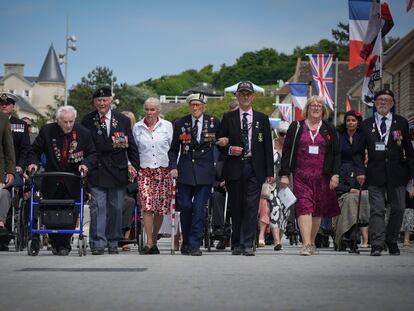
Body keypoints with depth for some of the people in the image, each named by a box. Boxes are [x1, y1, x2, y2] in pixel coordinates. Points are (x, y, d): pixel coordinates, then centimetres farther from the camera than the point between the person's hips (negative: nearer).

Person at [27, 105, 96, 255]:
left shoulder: (83, 133, -6)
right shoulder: (47, 131, -5)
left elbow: (92, 154, 1)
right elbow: (35, 151, 3)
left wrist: (86, 164, -19)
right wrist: (33, 162, -16)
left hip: (73, 182, -1)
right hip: (51, 181, 1)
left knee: (70, 213, -5)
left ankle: (64, 245, 5)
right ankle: (55, 244, 23)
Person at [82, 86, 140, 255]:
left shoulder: (123, 120, 8)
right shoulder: (88, 120, 3)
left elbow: (131, 146, 9)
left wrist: (134, 165, -1)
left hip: (118, 171, 2)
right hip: (97, 171, -2)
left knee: (116, 209, 7)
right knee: (98, 207, -6)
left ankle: (113, 243, 16)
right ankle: (98, 243, -5)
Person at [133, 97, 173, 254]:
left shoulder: (167, 125, 6)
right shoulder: (137, 127, 8)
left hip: (163, 170, 0)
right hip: (144, 171, 0)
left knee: (160, 208, 0)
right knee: (147, 206, -15)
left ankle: (154, 241, 15)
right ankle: (149, 243, -14)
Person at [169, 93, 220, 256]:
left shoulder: (214, 123, 3)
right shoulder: (180, 124, 6)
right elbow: (173, 149, 10)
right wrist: (173, 166, -3)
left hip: (205, 171, -1)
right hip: (185, 170, 1)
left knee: (199, 208, -5)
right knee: (185, 207, 1)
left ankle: (194, 244, -1)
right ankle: (186, 242, 19)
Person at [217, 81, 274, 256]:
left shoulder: (262, 119, 10)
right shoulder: (228, 118, 9)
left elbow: (268, 147, 7)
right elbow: (220, 143, 10)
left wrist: (269, 172, 2)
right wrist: (230, 149, -12)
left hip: (255, 169, 0)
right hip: (234, 168, 0)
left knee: (251, 207, -7)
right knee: (236, 207, 4)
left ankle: (248, 244, -7)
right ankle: (237, 244, 13)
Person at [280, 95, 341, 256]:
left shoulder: (329, 130, 11)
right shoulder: (296, 128, 7)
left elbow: (336, 153, 9)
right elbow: (286, 151, 5)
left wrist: (335, 174, -2)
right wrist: (284, 174, -3)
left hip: (322, 176, 2)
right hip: (301, 176, -2)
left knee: (317, 210, 8)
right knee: (304, 208, -15)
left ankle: (312, 243, 22)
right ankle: (306, 244, -22)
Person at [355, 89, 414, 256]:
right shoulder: (366, 124, 7)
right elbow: (359, 152, 6)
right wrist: (360, 171, -8)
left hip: (397, 174, 1)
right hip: (375, 175, -1)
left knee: (398, 209, 6)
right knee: (377, 210, -4)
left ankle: (391, 240, 24)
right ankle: (377, 244, -5)